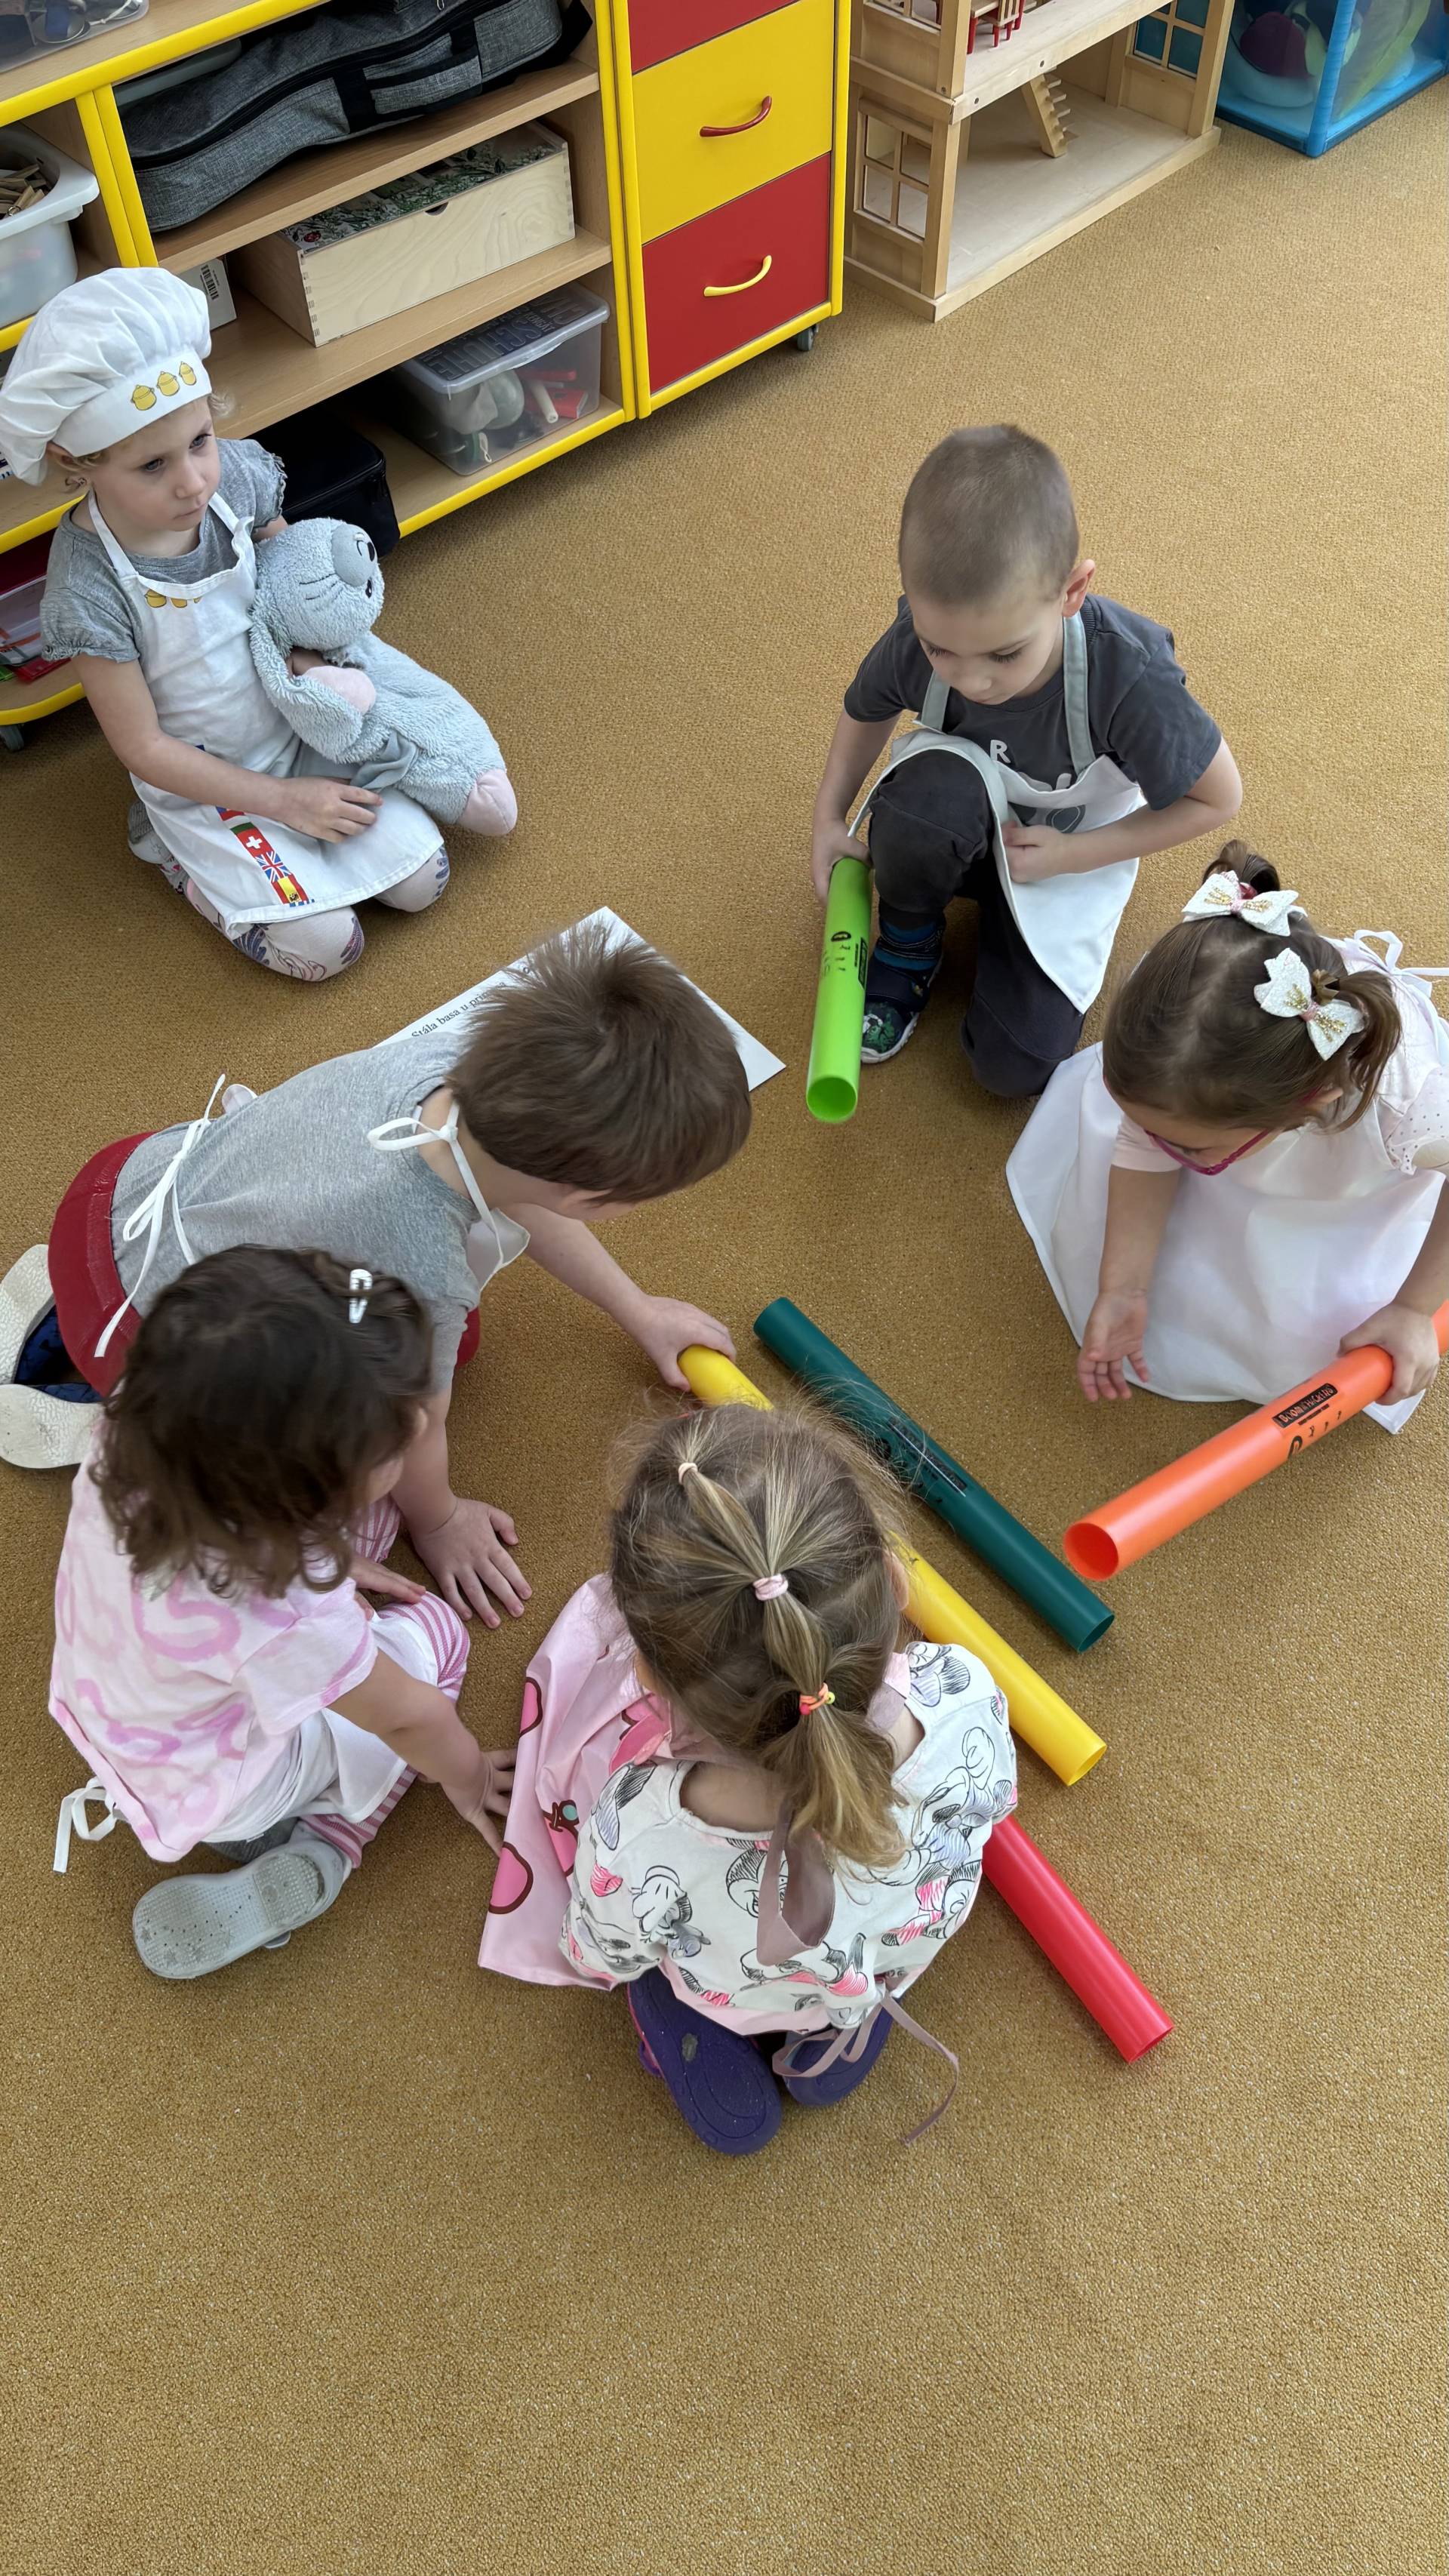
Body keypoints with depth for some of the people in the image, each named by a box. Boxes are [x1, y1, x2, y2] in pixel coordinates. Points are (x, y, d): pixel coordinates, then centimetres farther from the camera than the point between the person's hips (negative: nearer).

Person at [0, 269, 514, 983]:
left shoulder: (236, 476, -15)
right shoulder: (88, 589, -28)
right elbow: (143, 747, -19)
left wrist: (313, 654, -11)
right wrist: (283, 800, -18)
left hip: (301, 730, 5)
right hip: (204, 781, -5)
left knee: (420, 879, -3)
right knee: (323, 946, -14)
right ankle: (182, 854, 11)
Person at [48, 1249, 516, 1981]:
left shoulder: (143, 1427, -30)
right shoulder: (279, 1611, -44)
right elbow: (408, 1717, -22)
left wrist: (333, 1565, 5)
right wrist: (470, 1779, -2)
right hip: (207, 1793, -6)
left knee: (363, 1517, 7)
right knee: (431, 1633, 5)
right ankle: (319, 1854, 4)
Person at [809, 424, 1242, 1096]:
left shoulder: (1128, 679, -36)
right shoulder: (918, 640, -28)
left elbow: (1218, 798, -18)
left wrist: (1070, 855, -21)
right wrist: (829, 816, -10)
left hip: (1072, 847, -1)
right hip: (956, 831, 1)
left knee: (1013, 1067, -15)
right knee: (932, 786, -39)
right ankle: (908, 941, -5)